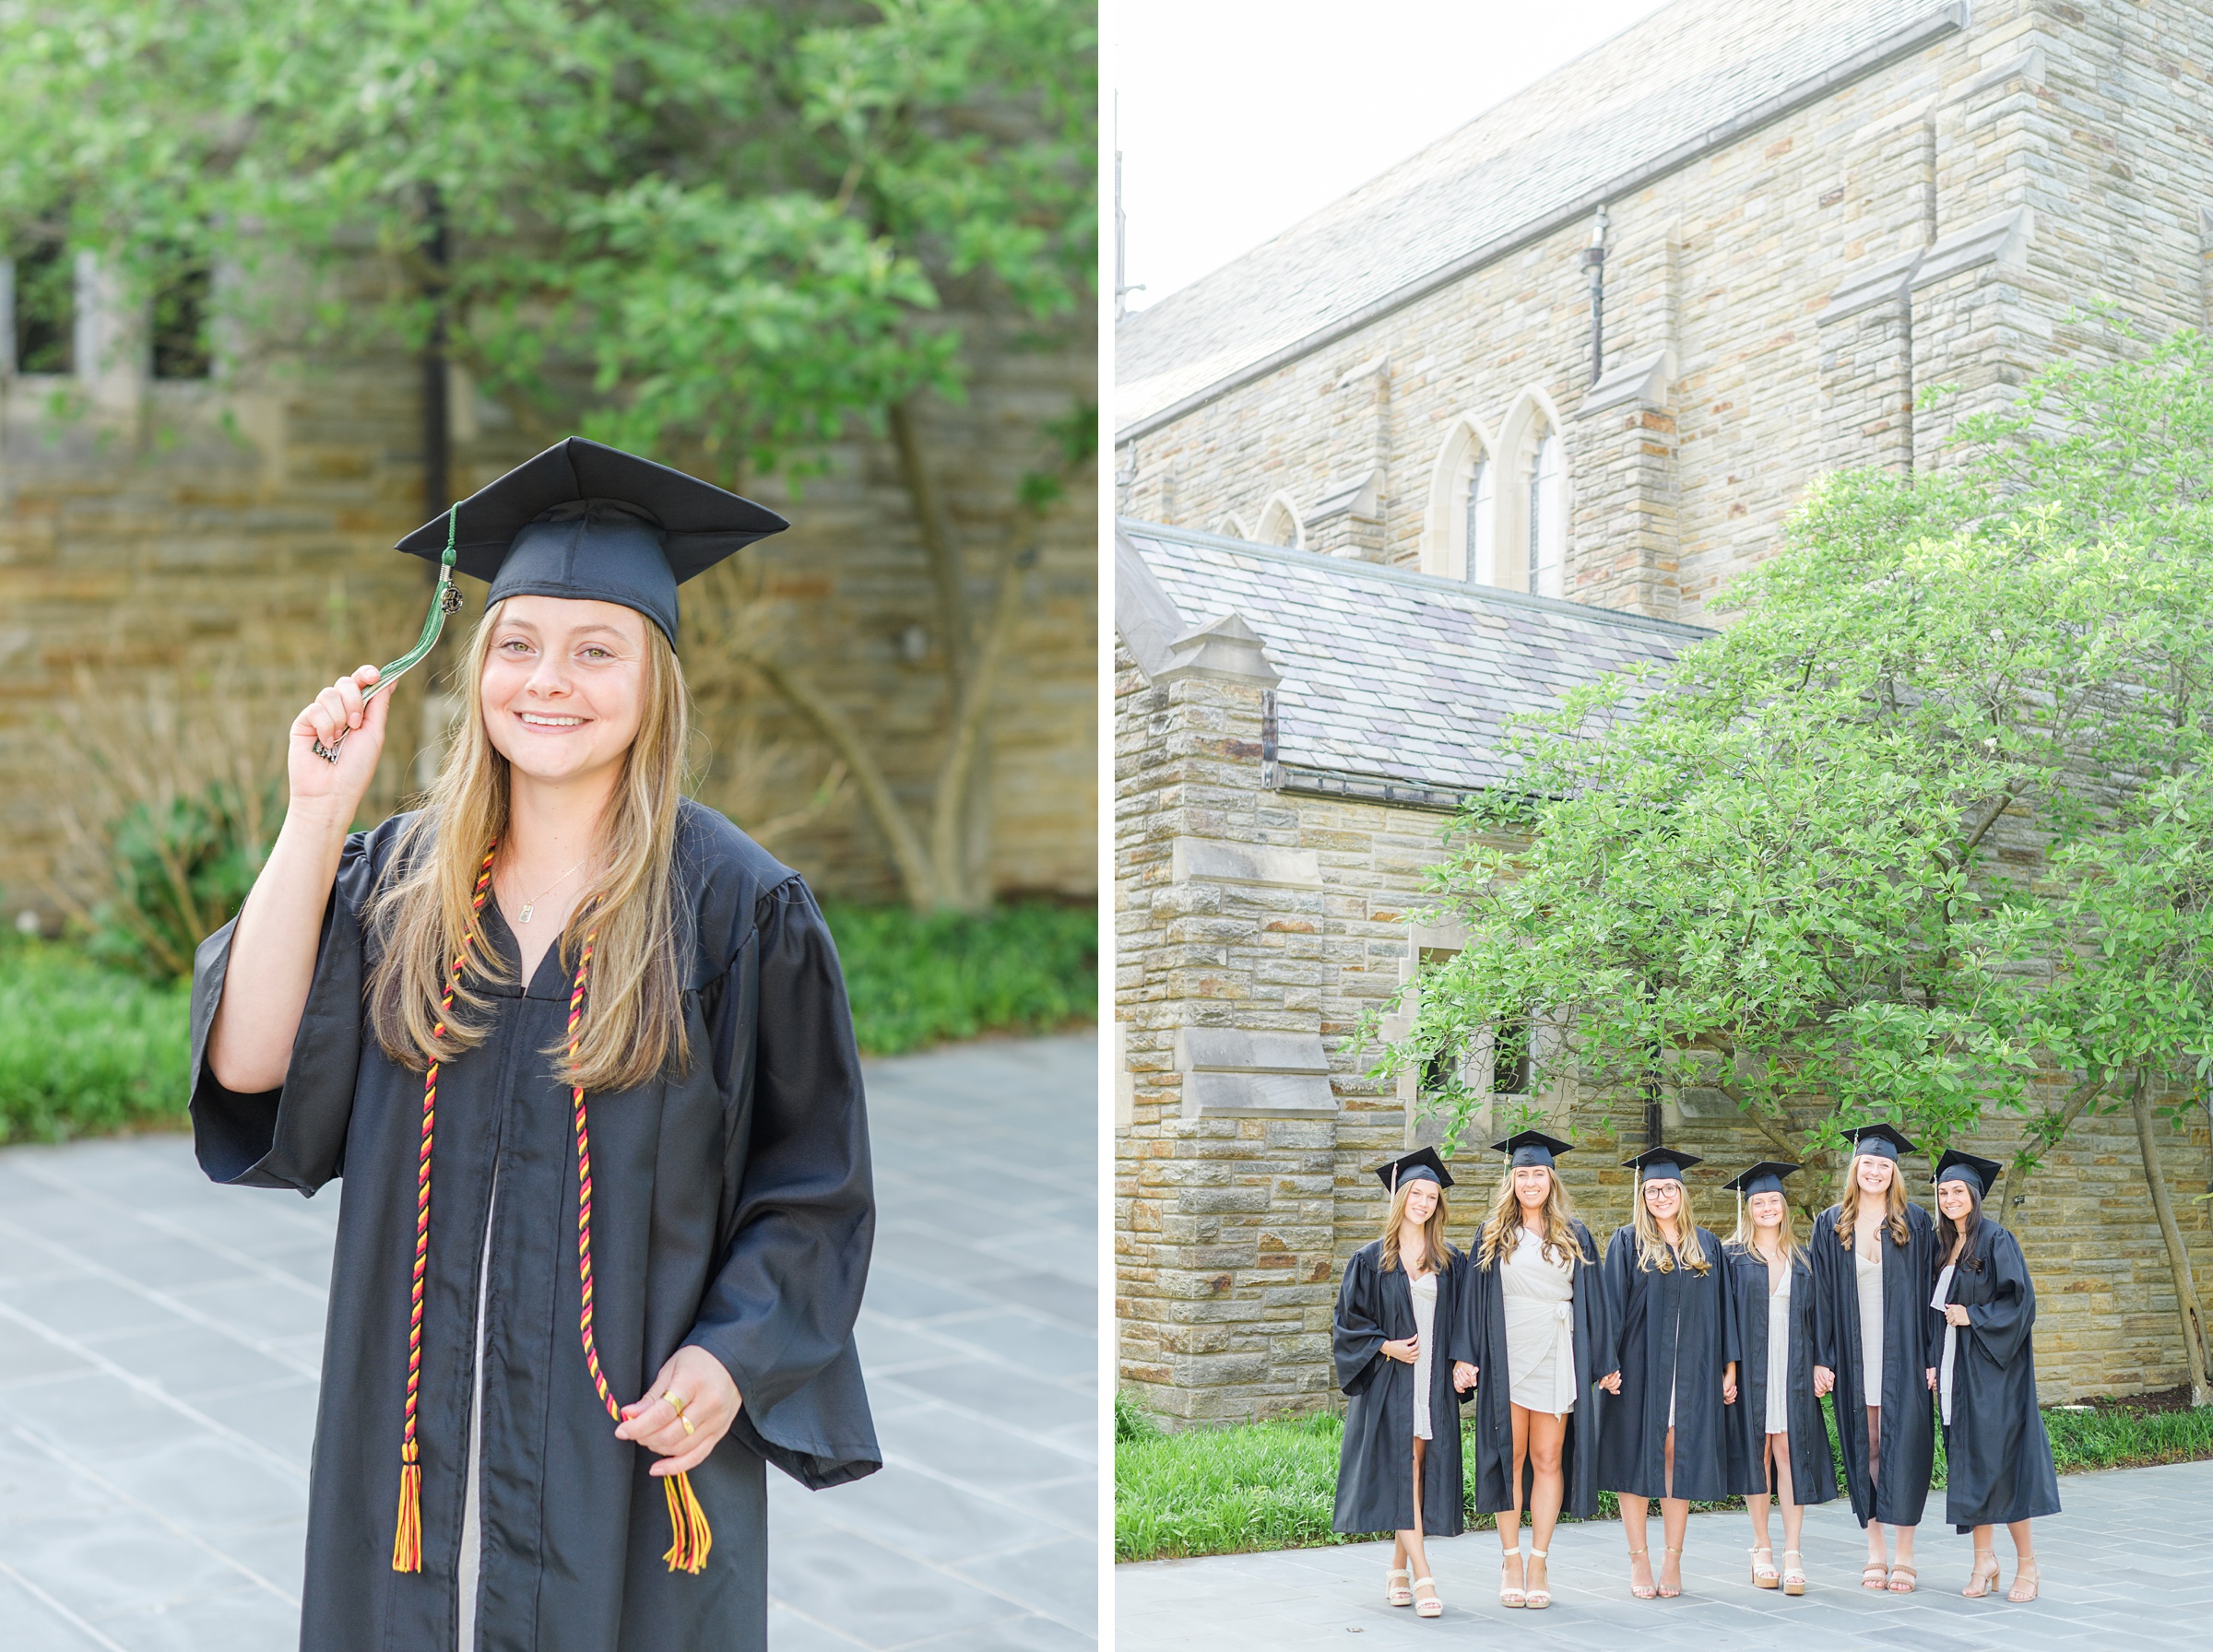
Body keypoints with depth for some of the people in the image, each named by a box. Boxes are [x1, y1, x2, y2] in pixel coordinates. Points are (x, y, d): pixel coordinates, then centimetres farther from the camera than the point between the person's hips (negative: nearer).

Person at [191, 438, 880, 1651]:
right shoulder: (398, 875, 4)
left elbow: (811, 1186, -4)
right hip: (419, 1437, 3)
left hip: (630, 1446, -3)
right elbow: (249, 1067, -9)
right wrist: (317, 814, -12)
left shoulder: (737, 909, -8)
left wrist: (733, 1354, -18)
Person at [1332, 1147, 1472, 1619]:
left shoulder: (1451, 1263, 10)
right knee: (1402, 1470, -11)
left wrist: (1466, 1359, -4)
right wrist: (1386, 1346, -11)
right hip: (1390, 1382, -3)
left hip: (1434, 1382, 3)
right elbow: (1349, 1320, 3)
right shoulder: (1370, 1260, 3)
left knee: (1422, 1470, 2)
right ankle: (1422, 1577, -14)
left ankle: (1399, 1569, 15)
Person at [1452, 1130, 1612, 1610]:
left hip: (1556, 1355, 0)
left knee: (1548, 1459, 0)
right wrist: (1468, 1356, -5)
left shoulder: (1574, 1236, 9)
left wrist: (1598, 1363, 2)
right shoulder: (1493, 1236, 8)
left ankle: (1538, 1562, 5)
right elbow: (1475, 1297, 5)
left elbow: (1592, 1302, 8)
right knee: (1510, 1455, 1)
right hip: (1507, 1355, 0)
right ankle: (1511, 1561, 8)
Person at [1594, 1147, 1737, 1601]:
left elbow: (1721, 1308, 11)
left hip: (1692, 1369, 2)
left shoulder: (1707, 1246, 10)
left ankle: (1672, 1559, 10)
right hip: (1640, 1366, -2)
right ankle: (1639, 1561, 6)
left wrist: (1729, 1367, 5)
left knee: (1680, 1457, 3)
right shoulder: (1627, 1243, 1)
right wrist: (1608, 1363, -12)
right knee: (1637, 1457, 0)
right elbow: (1612, 1306, -3)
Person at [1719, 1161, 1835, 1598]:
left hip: (1792, 1366, 1)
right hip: (1751, 1365, -1)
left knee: (1789, 1450, -4)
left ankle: (1792, 1553, -3)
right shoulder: (1733, 1256, 4)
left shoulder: (1802, 1260, 12)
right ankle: (1762, 1549, 12)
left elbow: (1813, 1315, 12)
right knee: (1757, 1451, 2)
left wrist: (1819, 1364, 2)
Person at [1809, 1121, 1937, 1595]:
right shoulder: (1831, 1225, 6)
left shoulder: (1915, 1222, 2)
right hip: (1853, 1356, 2)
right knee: (1863, 1447, 5)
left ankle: (1905, 1555, 3)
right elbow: (1821, 1294, 5)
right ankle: (1874, 1551, 14)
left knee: (1903, 1444, -4)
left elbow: (1929, 1290, 1)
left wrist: (1932, 1356, -5)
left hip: (1902, 1354, -2)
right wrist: (1821, 1357, -1)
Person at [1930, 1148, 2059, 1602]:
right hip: (1956, 1368, 6)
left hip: (1993, 1367, -6)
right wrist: (1936, 1365, 9)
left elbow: (2020, 1299, -12)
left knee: (1999, 1459, -6)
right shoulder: (1943, 1246, 13)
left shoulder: (1996, 1240, -7)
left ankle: (2027, 1562, 2)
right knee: (1967, 1460, 5)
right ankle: (1984, 1558, 10)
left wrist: (1973, 1316, -16)